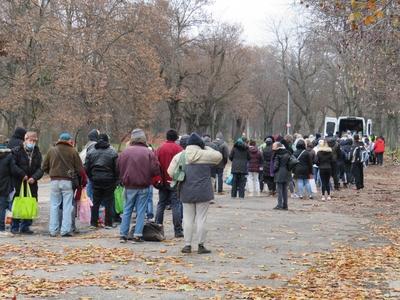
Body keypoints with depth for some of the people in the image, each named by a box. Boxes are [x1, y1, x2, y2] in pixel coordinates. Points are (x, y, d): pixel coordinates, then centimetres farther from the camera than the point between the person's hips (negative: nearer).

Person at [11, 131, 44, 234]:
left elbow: (40, 168, 4)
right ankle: (15, 227, 6)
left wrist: (34, 177, -13)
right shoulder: (17, 151, -4)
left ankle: (25, 226, 14)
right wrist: (22, 175, -16)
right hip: (18, 183, -4)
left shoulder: (37, 153, 10)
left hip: (32, 183, 4)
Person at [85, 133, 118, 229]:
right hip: (109, 181, -3)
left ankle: (93, 223, 10)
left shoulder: (91, 152, 4)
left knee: (95, 202, 10)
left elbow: (86, 168, 4)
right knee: (109, 202, 4)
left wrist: (91, 178, 14)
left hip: (96, 181, 3)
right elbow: (117, 168, -6)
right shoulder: (112, 152, -5)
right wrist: (115, 180, 5)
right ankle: (108, 223, 4)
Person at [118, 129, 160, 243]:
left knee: (127, 210, 11)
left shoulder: (124, 152, -1)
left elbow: (118, 169, 7)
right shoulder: (149, 153, -9)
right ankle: (138, 235, 3)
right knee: (140, 211, 5)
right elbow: (156, 170, -9)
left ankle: (123, 235, 10)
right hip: (143, 187, -2)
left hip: (129, 187, 2)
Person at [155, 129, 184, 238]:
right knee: (176, 205, -2)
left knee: (161, 204, 13)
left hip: (163, 181, 4)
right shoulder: (178, 149, -6)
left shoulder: (160, 149, 4)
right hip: (175, 181, -4)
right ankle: (178, 231, -4)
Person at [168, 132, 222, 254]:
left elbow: (170, 172, 2)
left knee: (188, 219, 10)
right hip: (203, 192, -3)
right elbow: (218, 156, 9)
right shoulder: (205, 155, -7)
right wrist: (207, 148, 16)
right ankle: (201, 245, 7)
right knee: (201, 219, 3)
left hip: (186, 193, 3)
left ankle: (187, 245, 13)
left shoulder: (179, 156, 1)